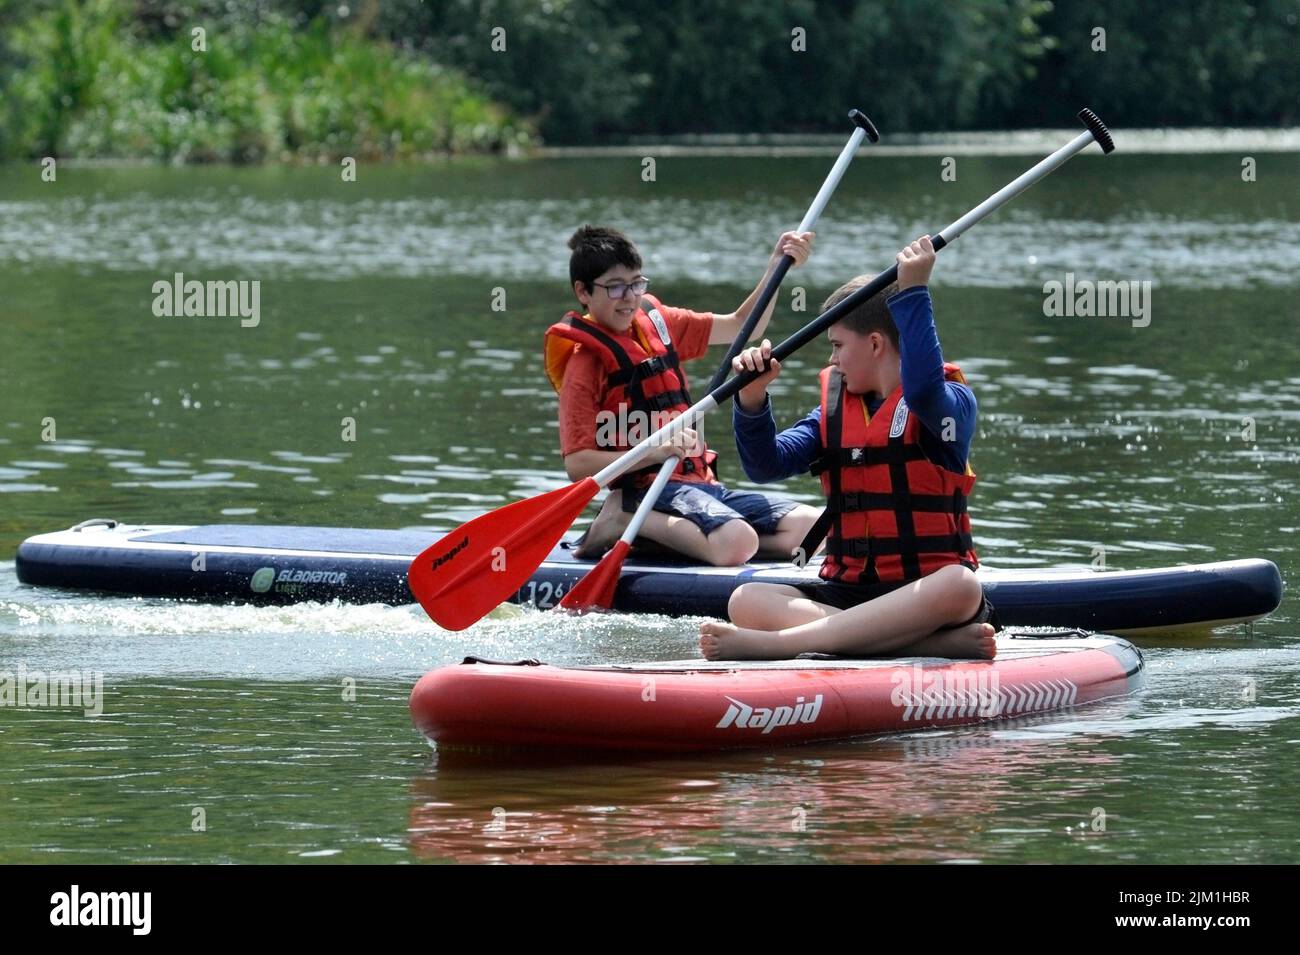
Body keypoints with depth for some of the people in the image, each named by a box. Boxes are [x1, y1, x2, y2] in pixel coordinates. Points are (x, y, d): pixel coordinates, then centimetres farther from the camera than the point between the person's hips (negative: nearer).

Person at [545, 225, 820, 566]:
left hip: (700, 482, 9)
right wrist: (654, 453, -24)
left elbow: (741, 327, 23)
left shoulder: (658, 323, 16)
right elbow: (578, 465, -13)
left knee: (809, 526, -8)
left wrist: (777, 268, 9)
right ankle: (625, 520, -13)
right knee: (737, 543, -34)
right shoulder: (585, 362, -5)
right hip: (649, 487, -9)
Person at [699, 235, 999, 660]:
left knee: (961, 587, -40)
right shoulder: (834, 412, 16)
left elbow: (922, 390, -25)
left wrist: (912, 292, -26)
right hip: (847, 591, 4)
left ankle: (773, 643, -48)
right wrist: (752, 398, -12)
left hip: (924, 592, -4)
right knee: (747, 601, -23)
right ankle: (934, 643, -39)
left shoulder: (953, 402, -1)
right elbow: (767, 465, 5)